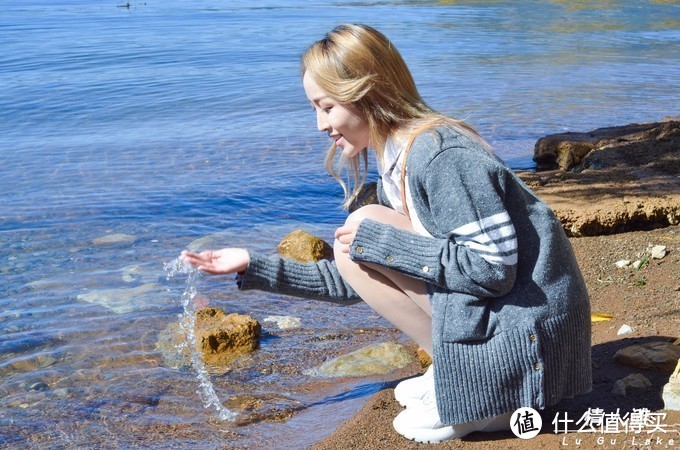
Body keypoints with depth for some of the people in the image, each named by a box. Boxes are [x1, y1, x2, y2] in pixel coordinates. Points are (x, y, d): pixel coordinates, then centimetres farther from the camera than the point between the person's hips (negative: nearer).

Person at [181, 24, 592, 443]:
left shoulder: (439, 153, -19)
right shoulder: (397, 165, 9)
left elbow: (495, 268, -23)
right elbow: (362, 279, 12)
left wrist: (379, 241, -19)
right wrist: (256, 268, 10)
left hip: (525, 335, -10)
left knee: (367, 227, -15)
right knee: (359, 250, 17)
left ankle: (471, 391, -6)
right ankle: (453, 373, 11)